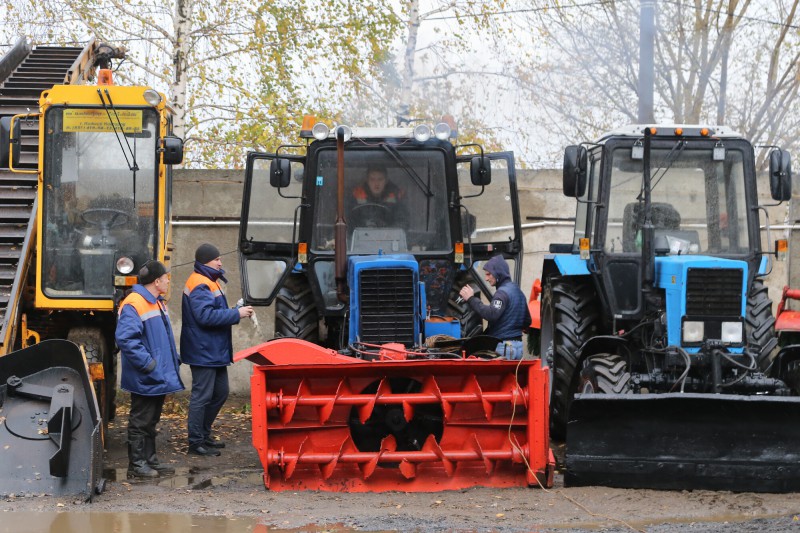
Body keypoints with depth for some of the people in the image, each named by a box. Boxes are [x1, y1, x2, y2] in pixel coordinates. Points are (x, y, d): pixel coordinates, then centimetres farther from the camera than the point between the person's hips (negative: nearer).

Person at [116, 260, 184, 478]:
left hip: (160, 377, 10)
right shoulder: (133, 304, -17)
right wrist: (147, 363, -24)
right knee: (140, 422, -3)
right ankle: (136, 464, 3)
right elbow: (125, 338, -25)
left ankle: (150, 460, 24)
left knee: (151, 421, 17)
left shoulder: (158, 304, 16)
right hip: (145, 379, -10)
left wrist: (174, 360, 15)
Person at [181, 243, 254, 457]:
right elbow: (206, 315, -28)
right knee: (202, 396, -5)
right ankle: (196, 442, 0)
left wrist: (238, 312, 9)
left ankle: (203, 435, 28)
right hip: (203, 351, -11)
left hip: (215, 351, 11)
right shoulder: (199, 285, -18)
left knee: (220, 393, 18)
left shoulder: (209, 282, 16)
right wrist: (236, 314, -24)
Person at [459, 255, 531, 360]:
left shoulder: (502, 292, -12)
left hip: (503, 346, -10)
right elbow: (527, 322, 23)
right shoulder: (518, 291, 18)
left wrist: (471, 299, -22)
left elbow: (491, 315, -28)